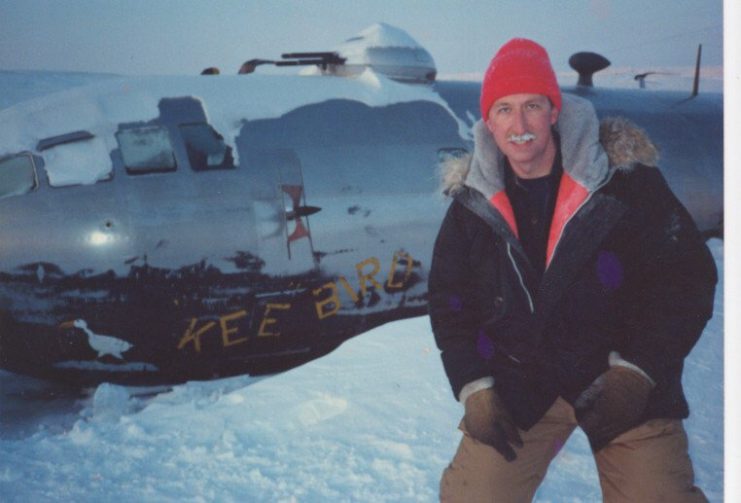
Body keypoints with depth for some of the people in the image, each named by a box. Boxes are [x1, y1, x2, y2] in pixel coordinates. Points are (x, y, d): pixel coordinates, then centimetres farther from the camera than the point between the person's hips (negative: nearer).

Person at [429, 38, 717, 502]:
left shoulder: (627, 179, -11)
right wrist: (474, 389, -6)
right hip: (516, 389, 2)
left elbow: (687, 279, -8)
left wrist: (635, 373, -16)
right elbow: (450, 303, 6)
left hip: (630, 385, -2)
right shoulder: (472, 204, -1)